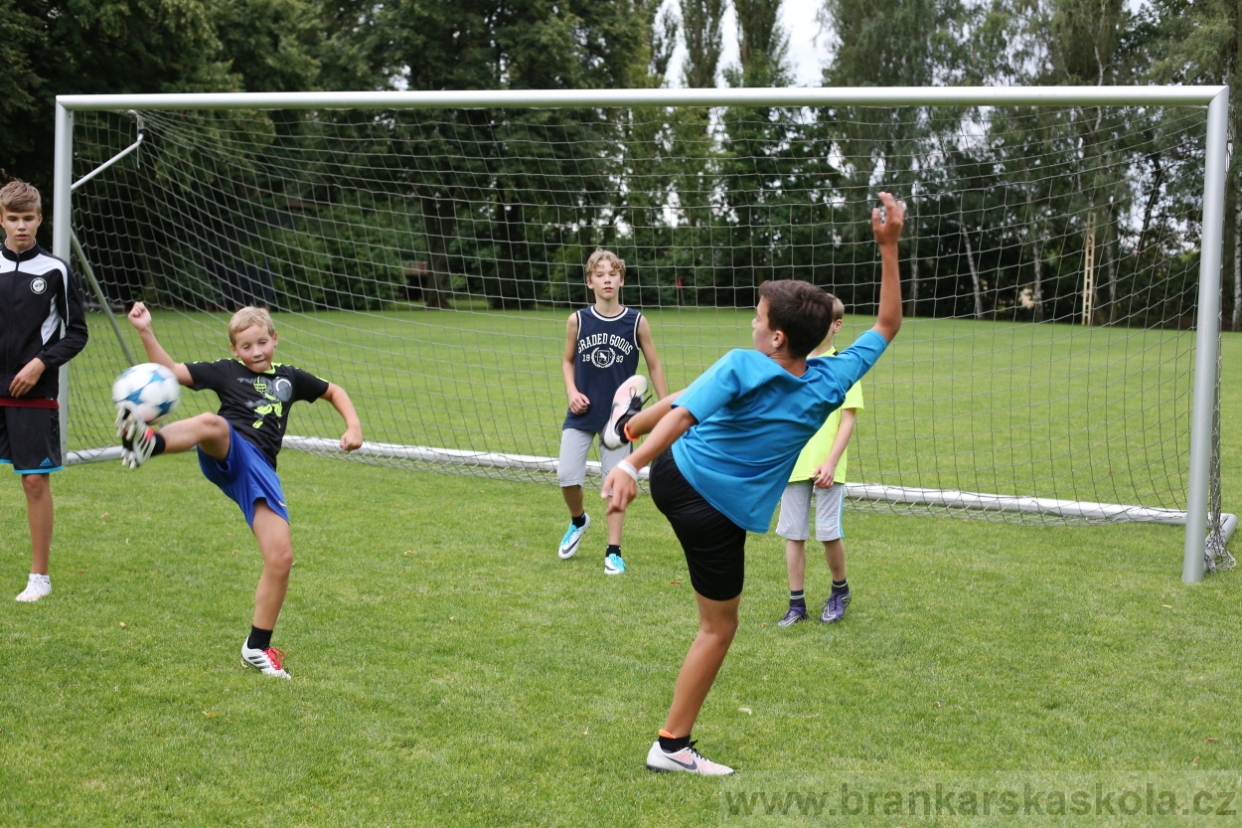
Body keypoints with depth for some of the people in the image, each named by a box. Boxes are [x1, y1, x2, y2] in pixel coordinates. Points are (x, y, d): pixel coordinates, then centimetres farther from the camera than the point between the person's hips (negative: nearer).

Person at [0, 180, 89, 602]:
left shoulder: (56, 271, -2)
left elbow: (76, 333, 3)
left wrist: (42, 363, -10)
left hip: (35, 395, -2)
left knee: (36, 482, 0)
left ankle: (39, 575, 12)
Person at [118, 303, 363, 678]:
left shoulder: (290, 378, 23)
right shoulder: (226, 371, 15)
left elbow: (333, 391, 36)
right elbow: (171, 370, 9)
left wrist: (353, 426, 21)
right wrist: (146, 331, -3)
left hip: (260, 471, 3)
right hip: (227, 454, -3)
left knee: (281, 557, -8)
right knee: (211, 423, -40)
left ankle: (258, 647, 8)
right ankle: (148, 443, -73)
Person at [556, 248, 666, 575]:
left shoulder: (636, 322, -5)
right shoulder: (577, 321, -2)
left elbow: (654, 366, 3)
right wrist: (571, 392, -6)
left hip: (618, 416, -1)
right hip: (582, 413, 1)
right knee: (566, 476, -7)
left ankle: (613, 552, 12)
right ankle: (578, 520, 26)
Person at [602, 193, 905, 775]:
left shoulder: (740, 367, -17)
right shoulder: (832, 381, -11)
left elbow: (681, 415, -31)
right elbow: (887, 325, 0)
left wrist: (631, 466, -41)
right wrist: (889, 246, -4)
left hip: (673, 473, 2)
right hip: (719, 514, -1)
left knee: (684, 397, 33)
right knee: (719, 628, 12)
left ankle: (626, 429, 64)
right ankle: (671, 746, 15)